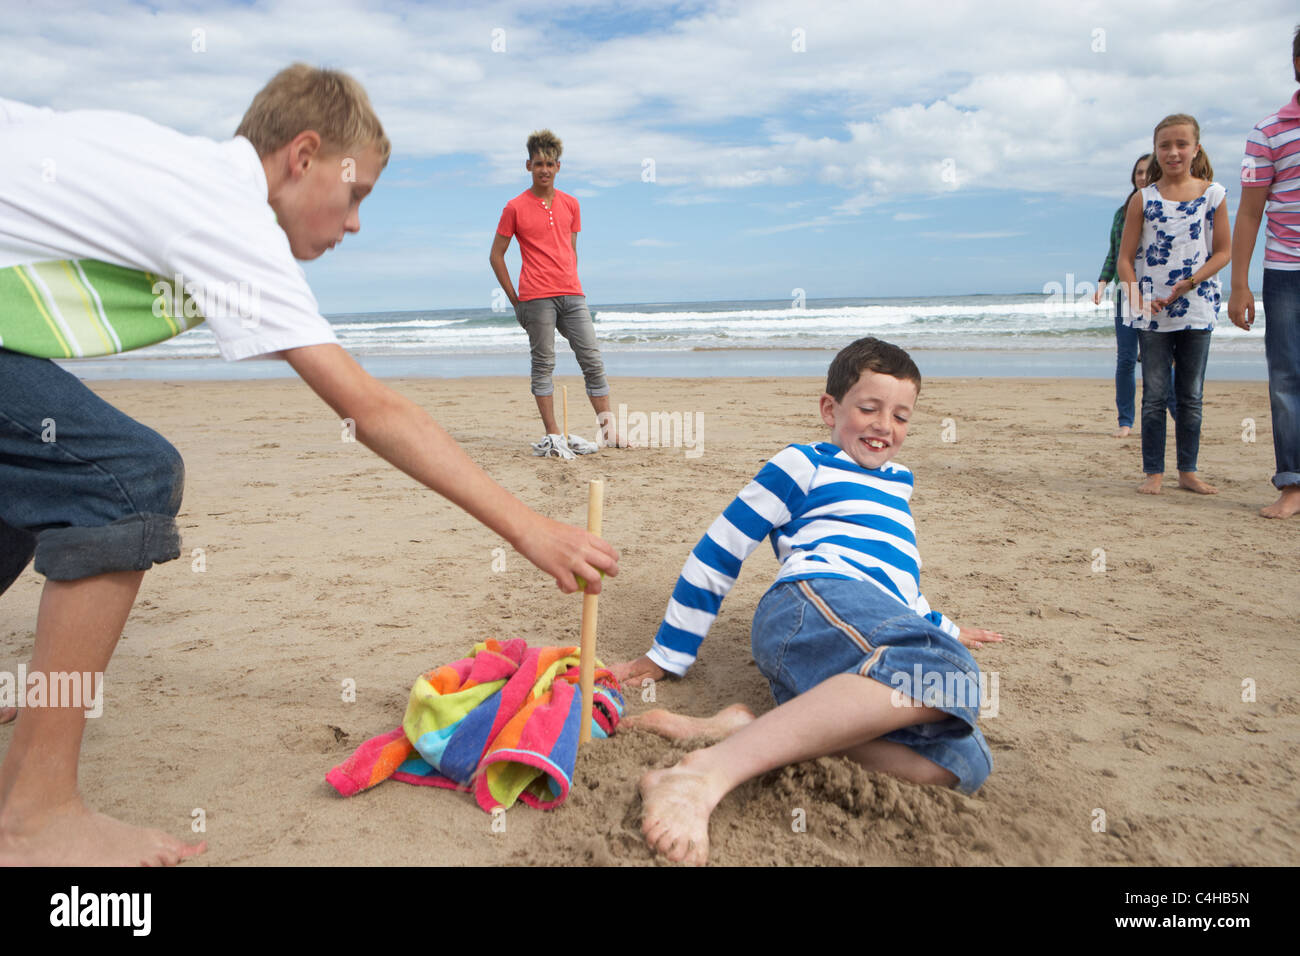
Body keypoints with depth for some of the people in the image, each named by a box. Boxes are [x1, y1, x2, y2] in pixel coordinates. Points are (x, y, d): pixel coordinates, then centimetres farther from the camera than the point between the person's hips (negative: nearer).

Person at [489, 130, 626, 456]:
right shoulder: (515, 207, 2)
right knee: (543, 365, -1)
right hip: (536, 299, -4)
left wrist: (571, 286, 14)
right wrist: (515, 299, 0)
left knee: (593, 360, 1)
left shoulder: (571, 205, 14)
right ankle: (553, 436, 2)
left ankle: (609, 429, 8)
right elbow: (496, 255, 4)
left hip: (572, 296, 4)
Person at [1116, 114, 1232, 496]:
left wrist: (1187, 285, -12)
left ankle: (1188, 471, 16)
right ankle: (1154, 472, 8)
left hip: (1197, 308, 1)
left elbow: (1223, 251, 2)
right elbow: (1124, 258, 0)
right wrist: (1137, 298, -14)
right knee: (1155, 394, 2)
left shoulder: (1213, 194, 3)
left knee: (1191, 395, 7)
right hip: (1152, 311, -1)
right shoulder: (1143, 199, 1)